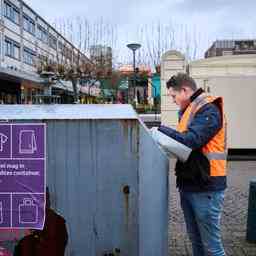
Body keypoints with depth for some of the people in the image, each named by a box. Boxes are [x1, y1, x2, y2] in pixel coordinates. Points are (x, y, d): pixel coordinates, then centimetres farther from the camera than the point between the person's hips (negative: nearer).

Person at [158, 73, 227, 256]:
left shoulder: (208, 110, -14)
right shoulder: (189, 110, 15)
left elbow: (191, 140, -24)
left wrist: (161, 129, -15)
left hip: (206, 188, -9)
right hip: (188, 185, 9)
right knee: (195, 240, 19)